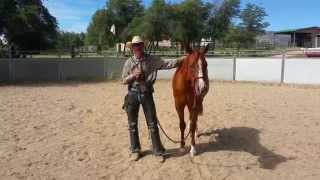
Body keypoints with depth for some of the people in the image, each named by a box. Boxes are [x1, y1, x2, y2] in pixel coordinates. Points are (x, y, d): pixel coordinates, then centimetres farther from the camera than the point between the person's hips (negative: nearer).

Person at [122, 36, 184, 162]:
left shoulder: (152, 60, -1)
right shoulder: (129, 62, 0)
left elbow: (168, 64, -3)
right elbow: (124, 81, 2)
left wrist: (183, 59, -9)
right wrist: (133, 75, -17)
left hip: (147, 94, -1)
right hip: (133, 94, 1)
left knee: (152, 124, 3)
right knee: (132, 124, 9)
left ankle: (158, 151, 15)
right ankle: (135, 150, 25)